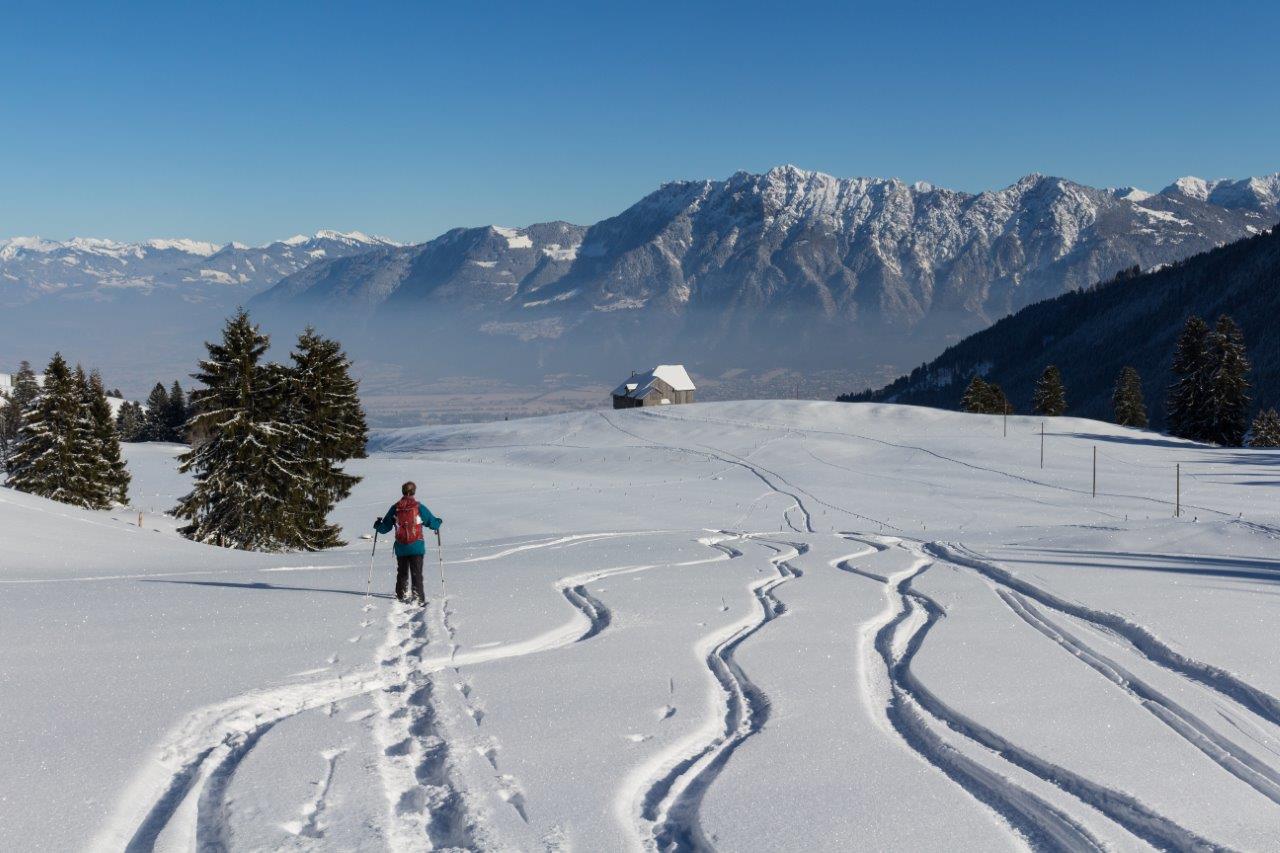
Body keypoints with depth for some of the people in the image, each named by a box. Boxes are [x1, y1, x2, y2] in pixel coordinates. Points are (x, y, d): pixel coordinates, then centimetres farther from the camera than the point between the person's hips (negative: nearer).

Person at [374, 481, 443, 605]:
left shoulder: (395, 508, 1)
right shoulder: (419, 507, -5)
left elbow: (384, 528, 5)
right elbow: (433, 523, 0)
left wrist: (377, 525, 27)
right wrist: (439, 521, 23)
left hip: (401, 548, 2)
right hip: (416, 547, -2)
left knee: (402, 574, 18)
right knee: (417, 574, -1)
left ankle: (402, 597, 24)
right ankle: (419, 599, -9)